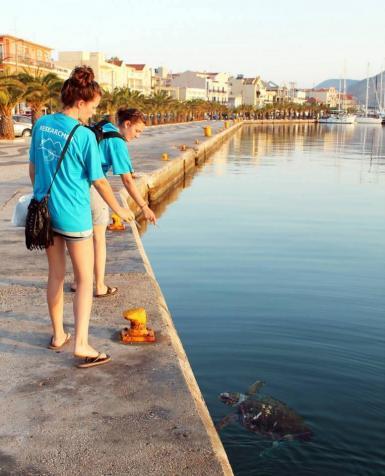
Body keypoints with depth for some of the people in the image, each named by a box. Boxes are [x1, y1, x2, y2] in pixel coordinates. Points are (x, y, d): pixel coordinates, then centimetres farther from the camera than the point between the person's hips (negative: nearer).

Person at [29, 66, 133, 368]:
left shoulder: (42, 125, 3)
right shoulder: (84, 136, -15)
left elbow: (33, 168, 11)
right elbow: (99, 181, -9)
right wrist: (119, 210, 4)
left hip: (45, 210, 6)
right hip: (74, 216, -6)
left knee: (56, 275, 18)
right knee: (85, 280, 3)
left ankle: (58, 335, 29)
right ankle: (81, 344, -2)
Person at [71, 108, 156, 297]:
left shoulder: (103, 128, 11)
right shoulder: (117, 142, -13)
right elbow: (127, 181, -18)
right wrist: (144, 207, -16)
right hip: (91, 188, -8)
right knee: (99, 237, 5)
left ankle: (78, 281, 27)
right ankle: (100, 287, 11)